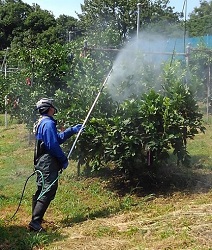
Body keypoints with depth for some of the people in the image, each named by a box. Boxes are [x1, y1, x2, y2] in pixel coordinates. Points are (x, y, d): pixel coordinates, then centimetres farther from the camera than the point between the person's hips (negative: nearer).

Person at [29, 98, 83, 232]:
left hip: (41, 162, 11)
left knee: (41, 190, 17)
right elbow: (53, 145, -21)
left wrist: (72, 130, 28)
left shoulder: (41, 123, 18)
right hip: (49, 163, -11)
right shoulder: (48, 123, -15)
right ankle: (35, 222, -15)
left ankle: (36, 219, 26)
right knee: (48, 192, -11)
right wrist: (64, 159, -12)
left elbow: (58, 138, 25)